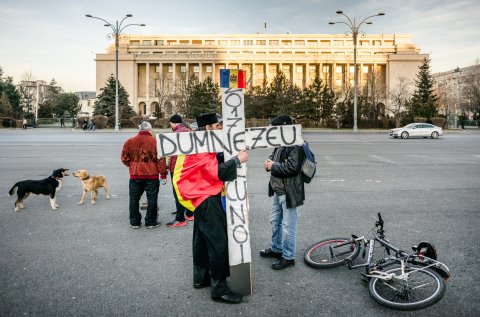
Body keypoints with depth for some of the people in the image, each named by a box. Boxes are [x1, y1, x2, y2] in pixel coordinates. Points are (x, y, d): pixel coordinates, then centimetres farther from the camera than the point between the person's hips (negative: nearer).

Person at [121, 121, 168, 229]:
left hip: (135, 175, 2)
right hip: (151, 175, -2)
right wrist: (163, 175, -3)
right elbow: (161, 160, -8)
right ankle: (150, 222, 13)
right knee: (152, 198, 8)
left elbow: (124, 158, 4)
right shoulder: (155, 142, -6)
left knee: (134, 199, 13)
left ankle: (135, 222, 19)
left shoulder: (130, 141, 1)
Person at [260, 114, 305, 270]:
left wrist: (273, 166, -17)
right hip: (278, 191, 10)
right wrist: (269, 161, -1)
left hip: (288, 193, -10)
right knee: (275, 221, 22)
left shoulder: (295, 146, -19)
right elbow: (274, 156, 23)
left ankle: (288, 257, 14)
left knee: (288, 226, 1)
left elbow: (292, 167, -27)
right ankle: (276, 249, 40)